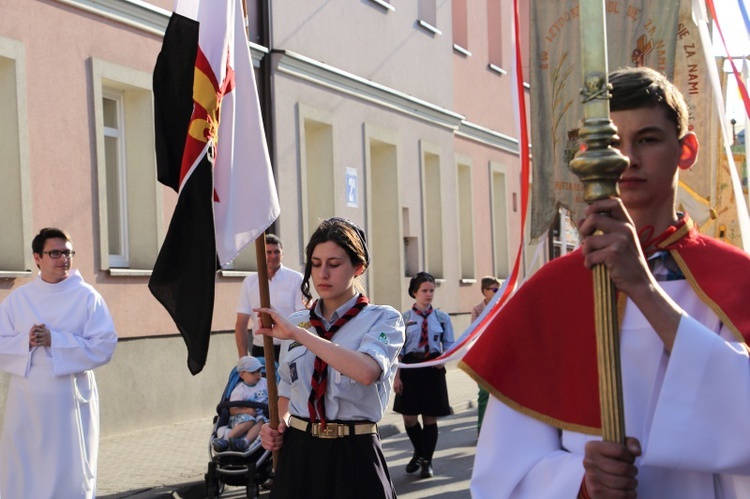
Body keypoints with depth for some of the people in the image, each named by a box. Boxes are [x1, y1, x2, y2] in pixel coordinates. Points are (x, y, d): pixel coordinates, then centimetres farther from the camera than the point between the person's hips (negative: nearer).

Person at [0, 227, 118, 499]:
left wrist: (55, 340, -16)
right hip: (26, 401, 2)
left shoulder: (87, 297, -1)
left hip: (71, 400, -2)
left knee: (70, 472, 3)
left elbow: (104, 346, -9)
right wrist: (25, 342, -14)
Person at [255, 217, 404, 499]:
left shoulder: (383, 320, -6)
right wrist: (279, 423, -1)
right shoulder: (295, 322, 9)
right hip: (297, 453, 4)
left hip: (354, 456, -4)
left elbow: (367, 371, -26)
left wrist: (296, 333, -24)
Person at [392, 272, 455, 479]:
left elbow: (449, 344, 9)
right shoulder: (405, 318, 2)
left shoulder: (442, 317, 4)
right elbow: (399, 349, 0)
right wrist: (397, 376, -6)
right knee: (409, 417, 1)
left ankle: (427, 461, 20)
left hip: (433, 368, 0)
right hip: (410, 367, 0)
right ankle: (419, 453, 30)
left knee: (430, 416, 4)